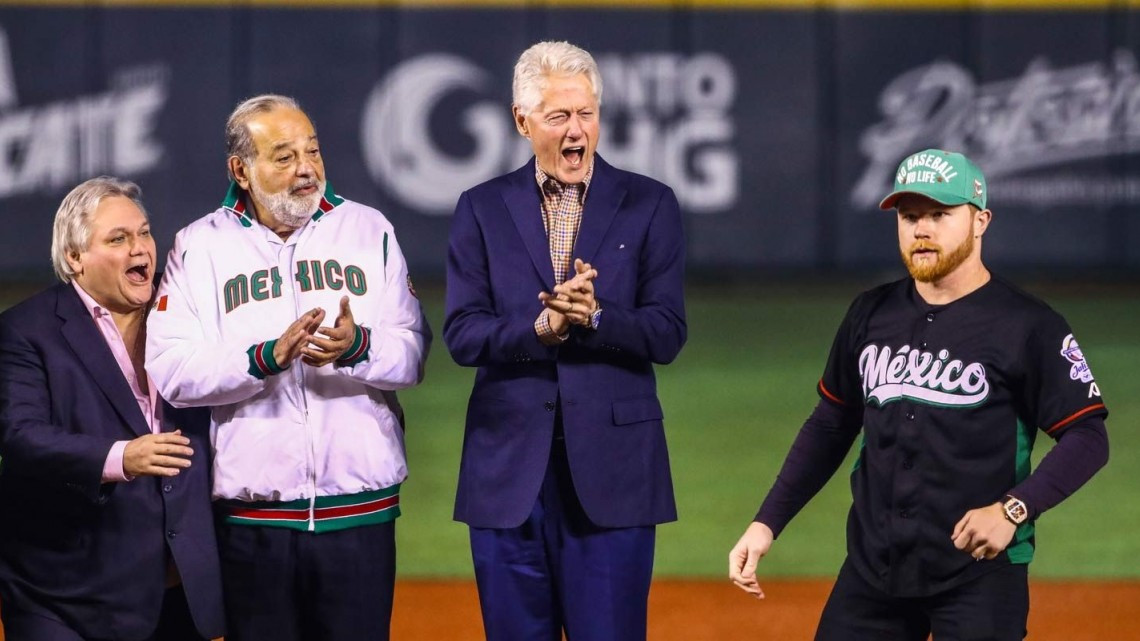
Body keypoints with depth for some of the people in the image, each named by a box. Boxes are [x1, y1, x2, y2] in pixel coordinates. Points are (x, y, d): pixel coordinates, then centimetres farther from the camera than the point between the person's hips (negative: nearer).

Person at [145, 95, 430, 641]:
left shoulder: (368, 231, 9)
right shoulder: (199, 247, 3)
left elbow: (412, 355, 3)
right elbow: (170, 371, -8)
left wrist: (358, 348, -19)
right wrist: (267, 358, -21)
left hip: (360, 509, 1)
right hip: (252, 515, -1)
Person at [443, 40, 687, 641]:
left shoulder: (649, 206, 4)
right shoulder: (482, 210, 7)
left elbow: (666, 333, -3)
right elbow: (462, 334, -2)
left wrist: (595, 317, -21)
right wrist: (541, 327, -19)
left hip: (611, 470, -1)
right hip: (509, 471, 1)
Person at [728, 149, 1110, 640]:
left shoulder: (1029, 326, -7)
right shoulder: (871, 315, 10)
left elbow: (1088, 437, -9)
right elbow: (830, 425, 19)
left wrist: (1012, 510, -22)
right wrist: (767, 523, 11)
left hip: (980, 574, -5)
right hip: (872, 566, 5)